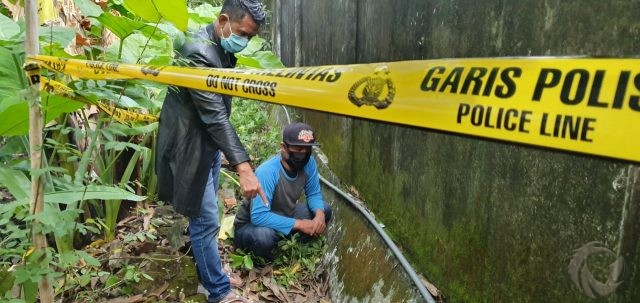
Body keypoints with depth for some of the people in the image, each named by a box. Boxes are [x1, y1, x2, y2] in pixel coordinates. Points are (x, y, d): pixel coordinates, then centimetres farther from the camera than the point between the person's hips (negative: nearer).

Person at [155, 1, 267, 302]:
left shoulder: (223, 48, 4)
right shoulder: (198, 52, -26)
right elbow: (215, 115, -33)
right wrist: (243, 166, -37)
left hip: (210, 142, 9)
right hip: (190, 146, -9)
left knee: (203, 215, 21)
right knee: (206, 221, 0)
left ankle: (205, 268, 39)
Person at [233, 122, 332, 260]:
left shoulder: (309, 162, -15)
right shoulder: (267, 172, -33)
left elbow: (314, 194, -3)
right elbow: (258, 216, -38)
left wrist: (319, 213, -25)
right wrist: (299, 224, -33)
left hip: (284, 216, 7)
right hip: (250, 226, -6)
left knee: (324, 209, -7)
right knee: (264, 235, -39)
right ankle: (263, 260, -3)